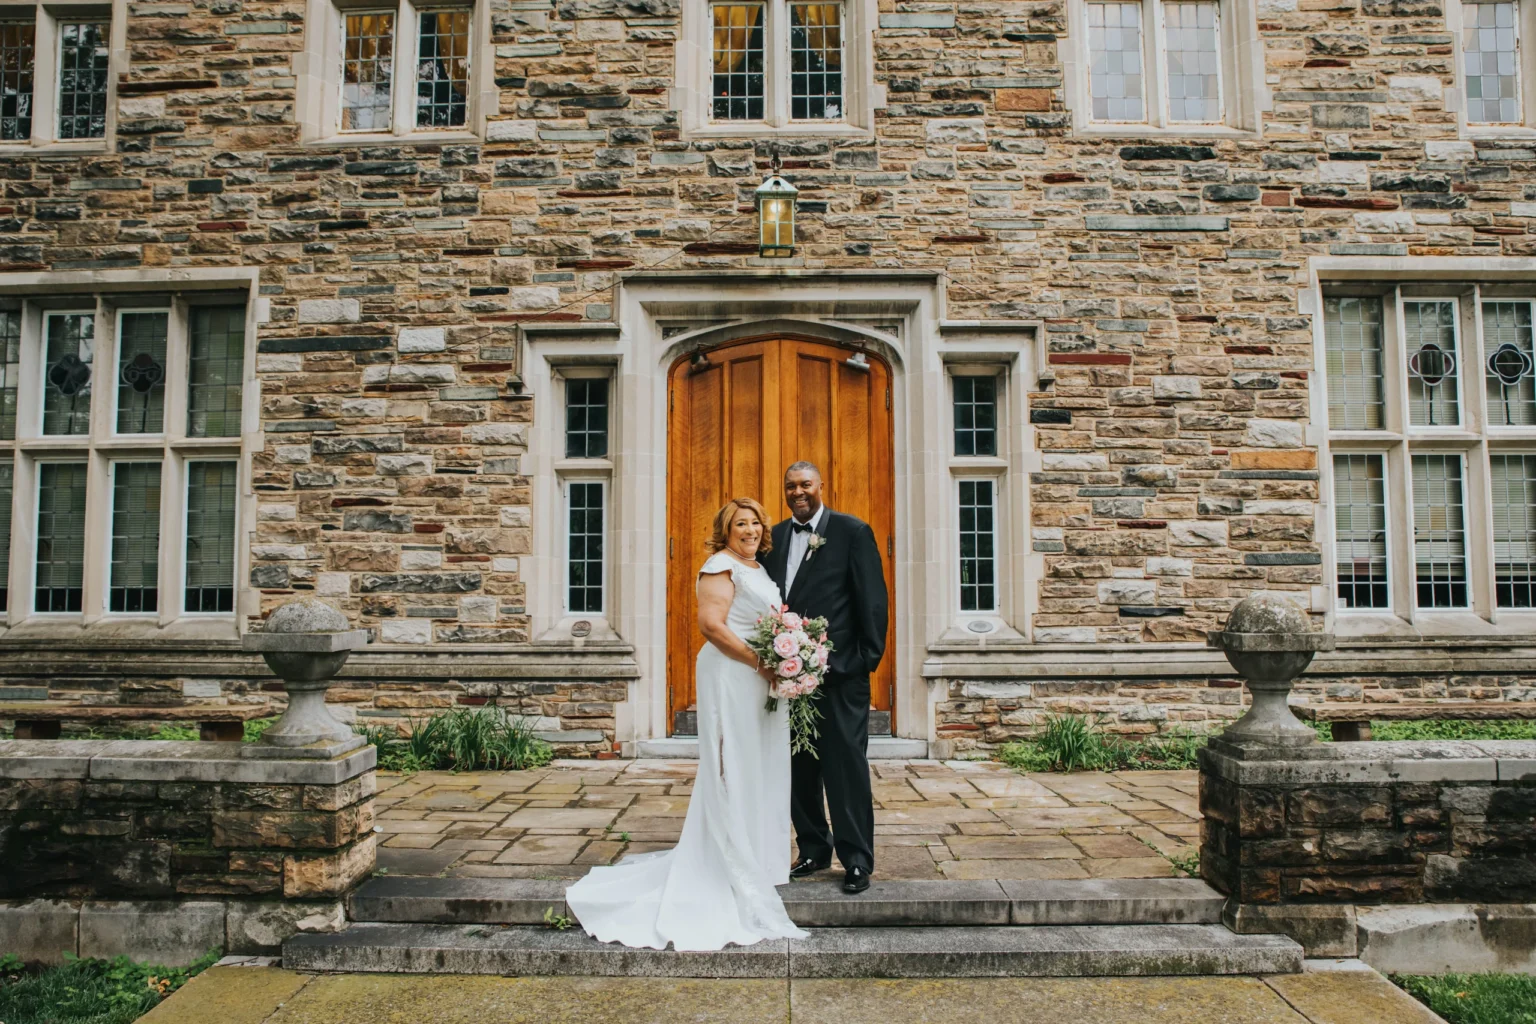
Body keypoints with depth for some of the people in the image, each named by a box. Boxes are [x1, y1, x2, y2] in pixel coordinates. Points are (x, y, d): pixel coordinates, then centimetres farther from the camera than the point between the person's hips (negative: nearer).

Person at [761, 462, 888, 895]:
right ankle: (813, 850, 28)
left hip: (839, 670, -5)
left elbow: (873, 598, -5)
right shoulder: (773, 537, 11)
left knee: (846, 765, 1)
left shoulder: (852, 531, -2)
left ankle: (857, 860, 13)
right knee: (799, 766, 13)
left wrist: (869, 657, -8)